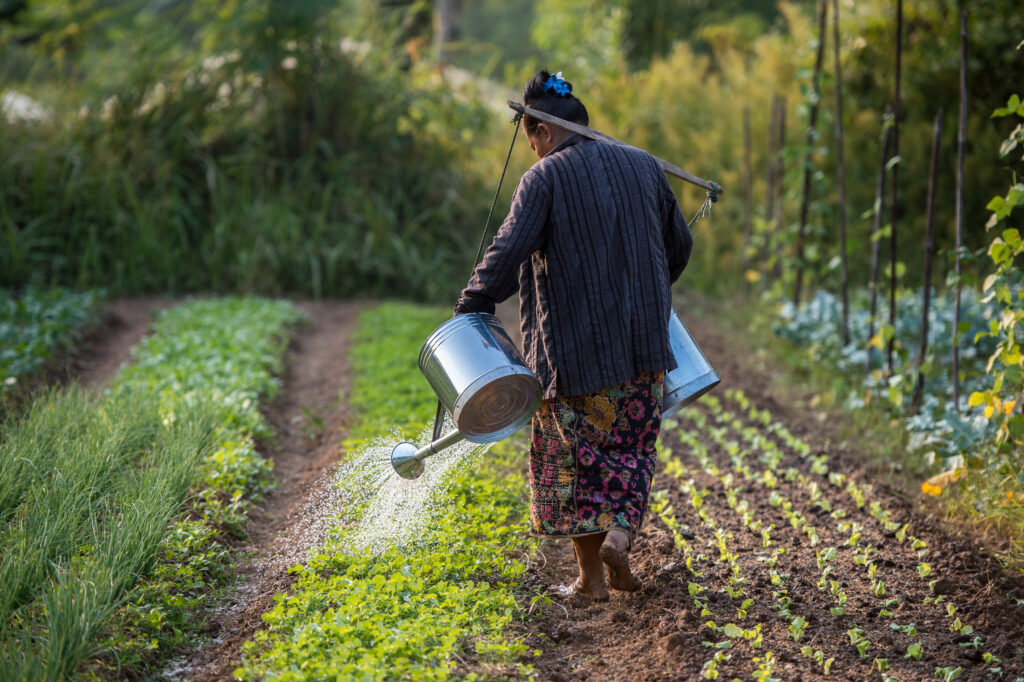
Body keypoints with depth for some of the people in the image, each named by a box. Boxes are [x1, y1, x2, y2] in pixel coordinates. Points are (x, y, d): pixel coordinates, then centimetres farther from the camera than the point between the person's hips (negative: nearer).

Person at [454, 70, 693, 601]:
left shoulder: (544, 179, -9)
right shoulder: (644, 166, 7)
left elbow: (507, 252, -18)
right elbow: (680, 246, 16)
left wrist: (468, 310, -7)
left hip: (575, 348, -4)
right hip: (643, 346, 4)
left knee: (575, 456, 10)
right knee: (631, 444, 19)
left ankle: (591, 578, 14)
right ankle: (621, 530, -4)